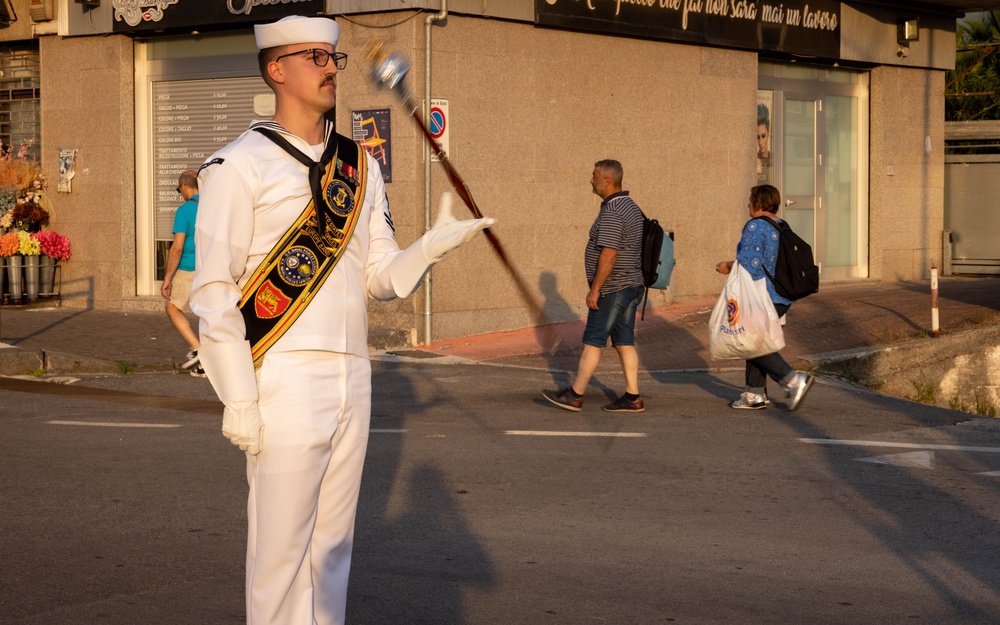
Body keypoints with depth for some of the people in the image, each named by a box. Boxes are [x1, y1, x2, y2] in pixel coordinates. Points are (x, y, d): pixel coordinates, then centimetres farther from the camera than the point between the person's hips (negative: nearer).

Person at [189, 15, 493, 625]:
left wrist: (432, 245, -10)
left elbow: (381, 276, 11)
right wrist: (238, 400, -14)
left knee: (332, 544, 13)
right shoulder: (239, 167, -6)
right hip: (286, 383, -6)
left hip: (353, 378, 6)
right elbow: (213, 290, -9)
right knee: (281, 550, -2)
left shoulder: (360, 167, 13)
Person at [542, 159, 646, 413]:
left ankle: (574, 395, 4)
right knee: (624, 342, 9)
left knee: (593, 342, -2)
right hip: (632, 285, 10)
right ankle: (632, 397, 7)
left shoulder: (612, 212, -19)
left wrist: (595, 289, -20)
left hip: (612, 289, -10)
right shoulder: (631, 207, 13)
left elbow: (609, 254, -24)